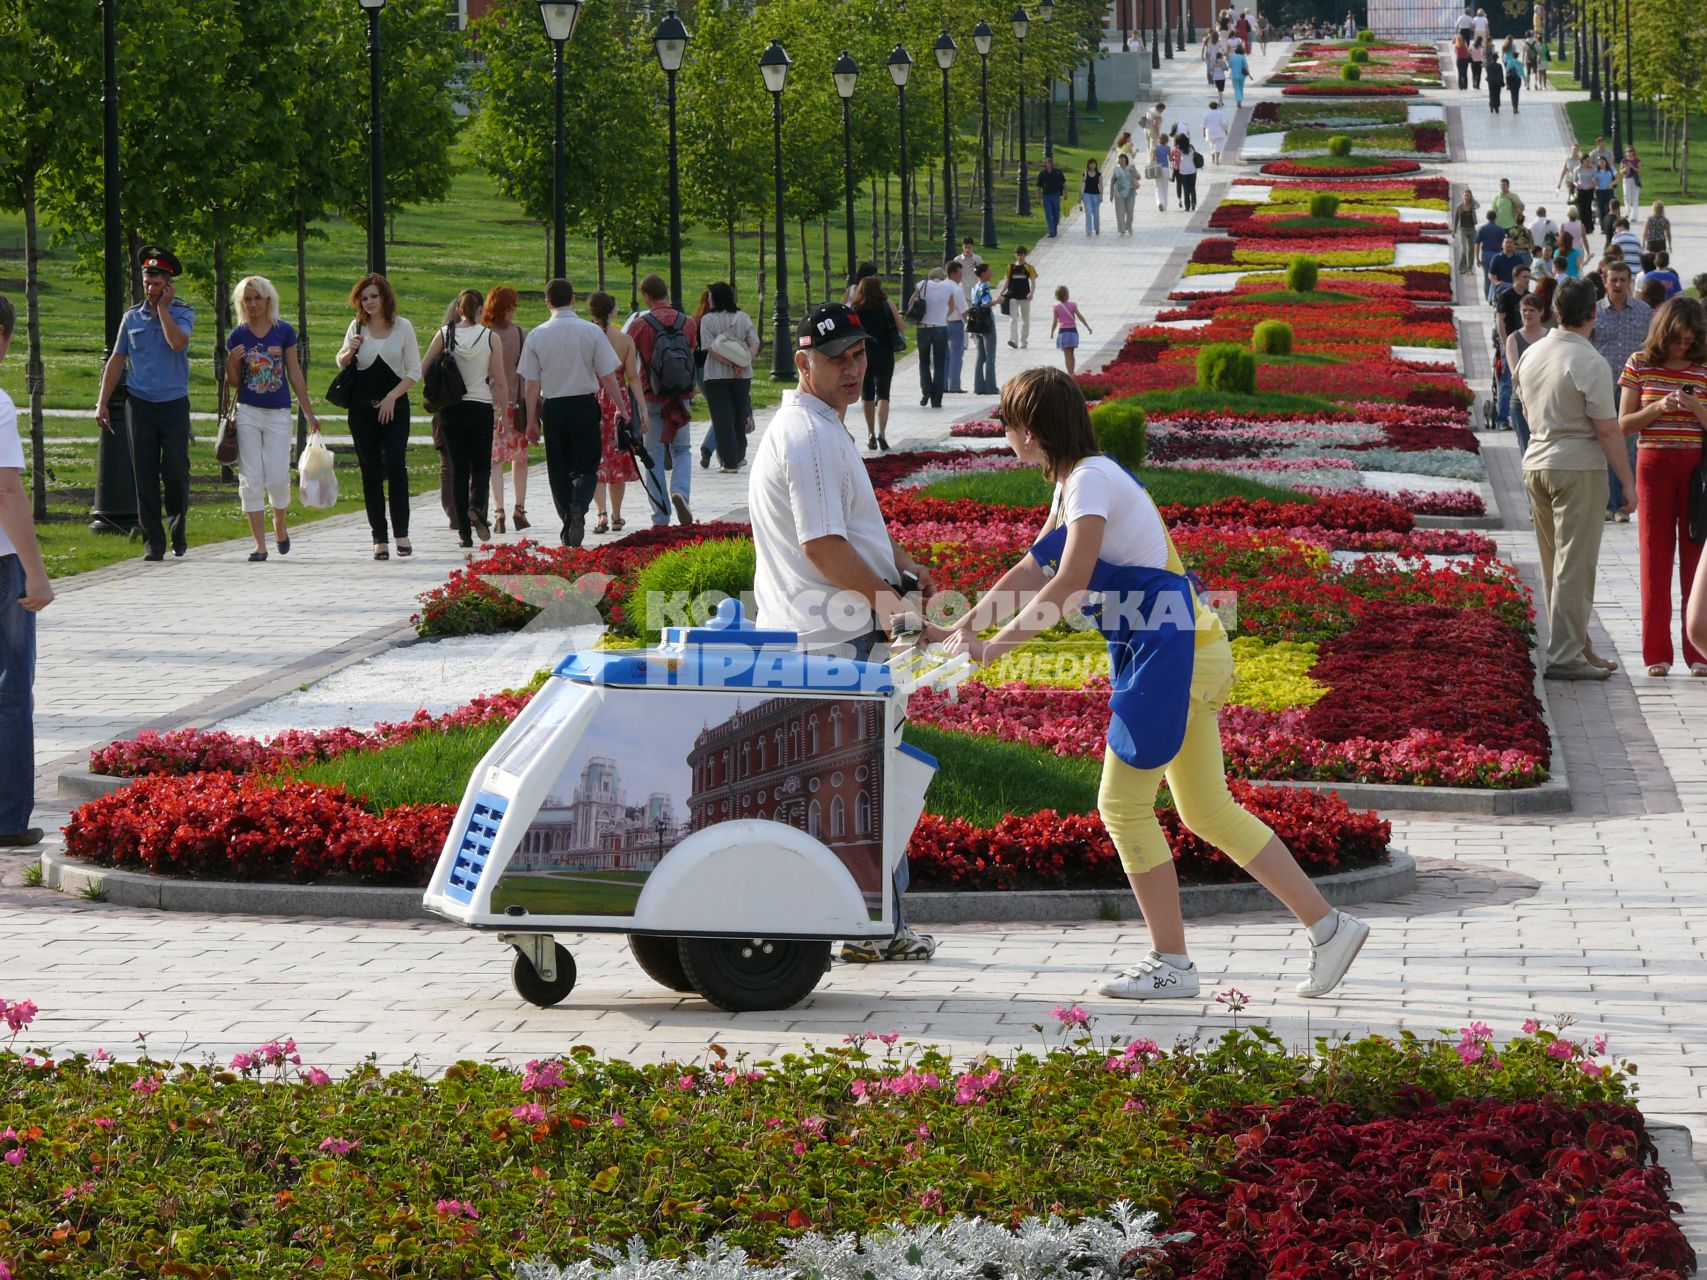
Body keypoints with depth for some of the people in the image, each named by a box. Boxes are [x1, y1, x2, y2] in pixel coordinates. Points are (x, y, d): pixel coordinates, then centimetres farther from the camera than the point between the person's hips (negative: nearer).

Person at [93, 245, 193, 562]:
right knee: (145, 475, 0)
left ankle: (178, 525, 18)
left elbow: (178, 342, -21)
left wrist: (162, 308, -13)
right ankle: (153, 542, 3)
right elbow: (117, 360, 13)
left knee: (175, 471, -7)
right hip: (140, 404, 2)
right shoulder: (132, 317, 9)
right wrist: (102, 403, 9)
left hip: (174, 404, -2)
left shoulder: (182, 313, 0)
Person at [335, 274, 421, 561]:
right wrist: (350, 351, -5)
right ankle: (379, 538, 5)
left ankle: (401, 532, -8)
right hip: (363, 406, 2)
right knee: (371, 471, 1)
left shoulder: (402, 327, 1)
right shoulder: (357, 327, 6)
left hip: (395, 406, -2)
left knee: (396, 465, -15)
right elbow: (341, 364, 18)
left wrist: (392, 397, -10)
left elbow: (415, 371, 2)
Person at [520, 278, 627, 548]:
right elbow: (608, 376, -4)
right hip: (584, 404, -1)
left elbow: (532, 383, 0)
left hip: (552, 407, 1)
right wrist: (621, 409, 6)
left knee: (559, 470, 11)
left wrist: (532, 419, 7)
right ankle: (579, 505, -23)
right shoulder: (592, 332, -5)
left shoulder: (537, 335, -2)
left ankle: (568, 527, 11)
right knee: (586, 467, 6)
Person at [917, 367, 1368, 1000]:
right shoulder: (1073, 484, 17)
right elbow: (1032, 572, 23)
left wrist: (992, 646, -20)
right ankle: (1329, 927, 12)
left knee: (1122, 804, -2)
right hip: (1192, 654, 10)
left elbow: (1068, 585, -23)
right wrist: (956, 632, 21)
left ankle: (1171, 964, 4)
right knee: (1208, 810, 12)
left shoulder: (1093, 479, -14)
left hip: (1171, 651, -10)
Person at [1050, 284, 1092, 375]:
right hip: (1073, 331, 2)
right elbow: (1080, 316, -4)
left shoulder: (1056, 307, -6)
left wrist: (1052, 333, 8)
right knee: (1071, 354, 16)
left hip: (1063, 332, -2)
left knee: (1067, 355, -1)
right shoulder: (1072, 305, -4)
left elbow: (1054, 322, -5)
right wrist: (1088, 327, 5)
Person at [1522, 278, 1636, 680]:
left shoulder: (1532, 355, 6)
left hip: (1536, 462, 8)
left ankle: (1577, 647, 23)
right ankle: (1565, 657, -5)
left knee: (1555, 567, 14)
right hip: (1578, 468, -8)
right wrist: (1628, 481, -10)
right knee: (1574, 567, -4)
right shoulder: (1590, 362, -17)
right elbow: (1607, 429, -16)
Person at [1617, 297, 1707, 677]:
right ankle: (1656, 653, 5)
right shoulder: (1640, 365, 3)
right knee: (1655, 557, 1)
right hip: (1654, 464, 0)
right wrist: (1657, 409, -14)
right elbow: (1624, 425, 2)